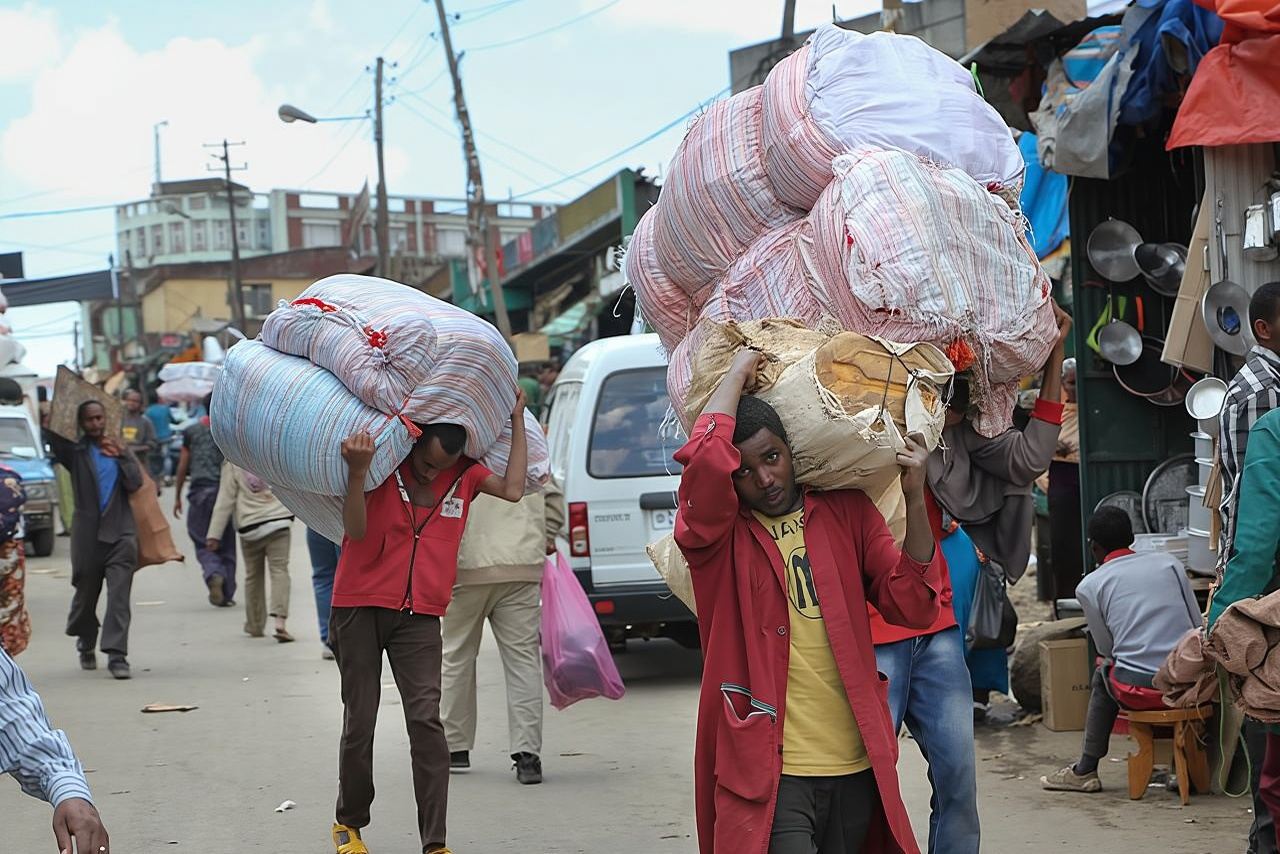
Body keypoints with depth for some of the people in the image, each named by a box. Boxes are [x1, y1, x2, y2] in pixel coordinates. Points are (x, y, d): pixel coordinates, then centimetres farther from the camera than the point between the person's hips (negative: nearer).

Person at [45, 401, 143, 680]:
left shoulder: (120, 450, 11)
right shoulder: (75, 452, 5)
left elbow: (135, 483, -1)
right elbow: (51, 438, -8)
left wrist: (121, 455, -8)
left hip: (120, 533, 0)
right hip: (87, 534, 0)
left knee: (119, 596, -10)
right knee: (86, 594, 11)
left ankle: (117, 656, -13)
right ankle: (86, 645, 35)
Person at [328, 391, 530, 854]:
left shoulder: (464, 474, 3)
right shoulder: (381, 465, -6)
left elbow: (513, 489, -10)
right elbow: (356, 530, -15)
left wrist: (517, 420, -4)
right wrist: (357, 472, -30)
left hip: (419, 616, 1)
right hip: (360, 607, -1)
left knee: (425, 718, -12)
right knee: (360, 722, 5)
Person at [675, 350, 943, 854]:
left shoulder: (848, 512, 9)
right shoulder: (720, 534, -3)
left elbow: (913, 608, 1)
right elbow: (706, 460, -25)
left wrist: (914, 500, -10)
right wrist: (738, 372, -9)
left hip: (856, 764, 5)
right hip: (769, 769, -4)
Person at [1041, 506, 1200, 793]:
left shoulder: (1089, 586, 3)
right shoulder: (1170, 563, 9)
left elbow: (1107, 649, 9)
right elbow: (1198, 626, 9)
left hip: (1139, 689, -2)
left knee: (1103, 675, 31)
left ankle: (1085, 770, 31)